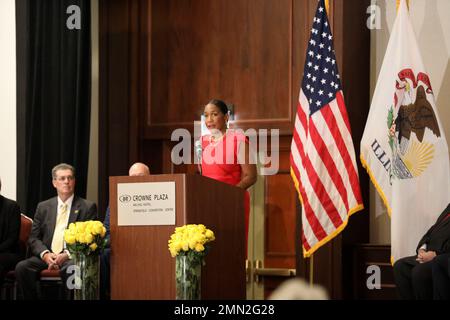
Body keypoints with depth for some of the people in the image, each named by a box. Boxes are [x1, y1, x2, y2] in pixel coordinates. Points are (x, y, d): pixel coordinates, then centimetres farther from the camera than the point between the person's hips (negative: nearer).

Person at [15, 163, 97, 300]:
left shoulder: (88, 207, 8)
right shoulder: (43, 207, 17)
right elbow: (33, 238, 13)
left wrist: (67, 255, -14)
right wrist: (45, 254, -9)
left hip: (72, 257, -3)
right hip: (46, 256, 3)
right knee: (21, 267, -26)